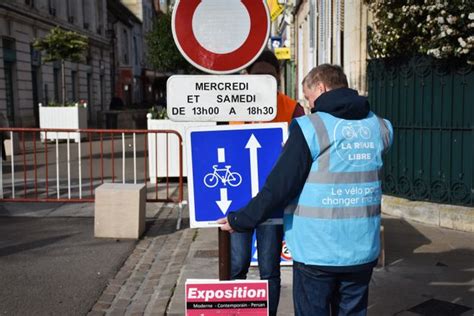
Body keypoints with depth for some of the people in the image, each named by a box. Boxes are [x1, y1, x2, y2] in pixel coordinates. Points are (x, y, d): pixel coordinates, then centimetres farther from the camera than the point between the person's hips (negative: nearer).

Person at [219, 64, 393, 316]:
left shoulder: (310, 128, -13)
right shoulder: (378, 127, 4)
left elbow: (279, 187, -15)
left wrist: (240, 220, -4)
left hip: (316, 251, -5)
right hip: (363, 249, 5)